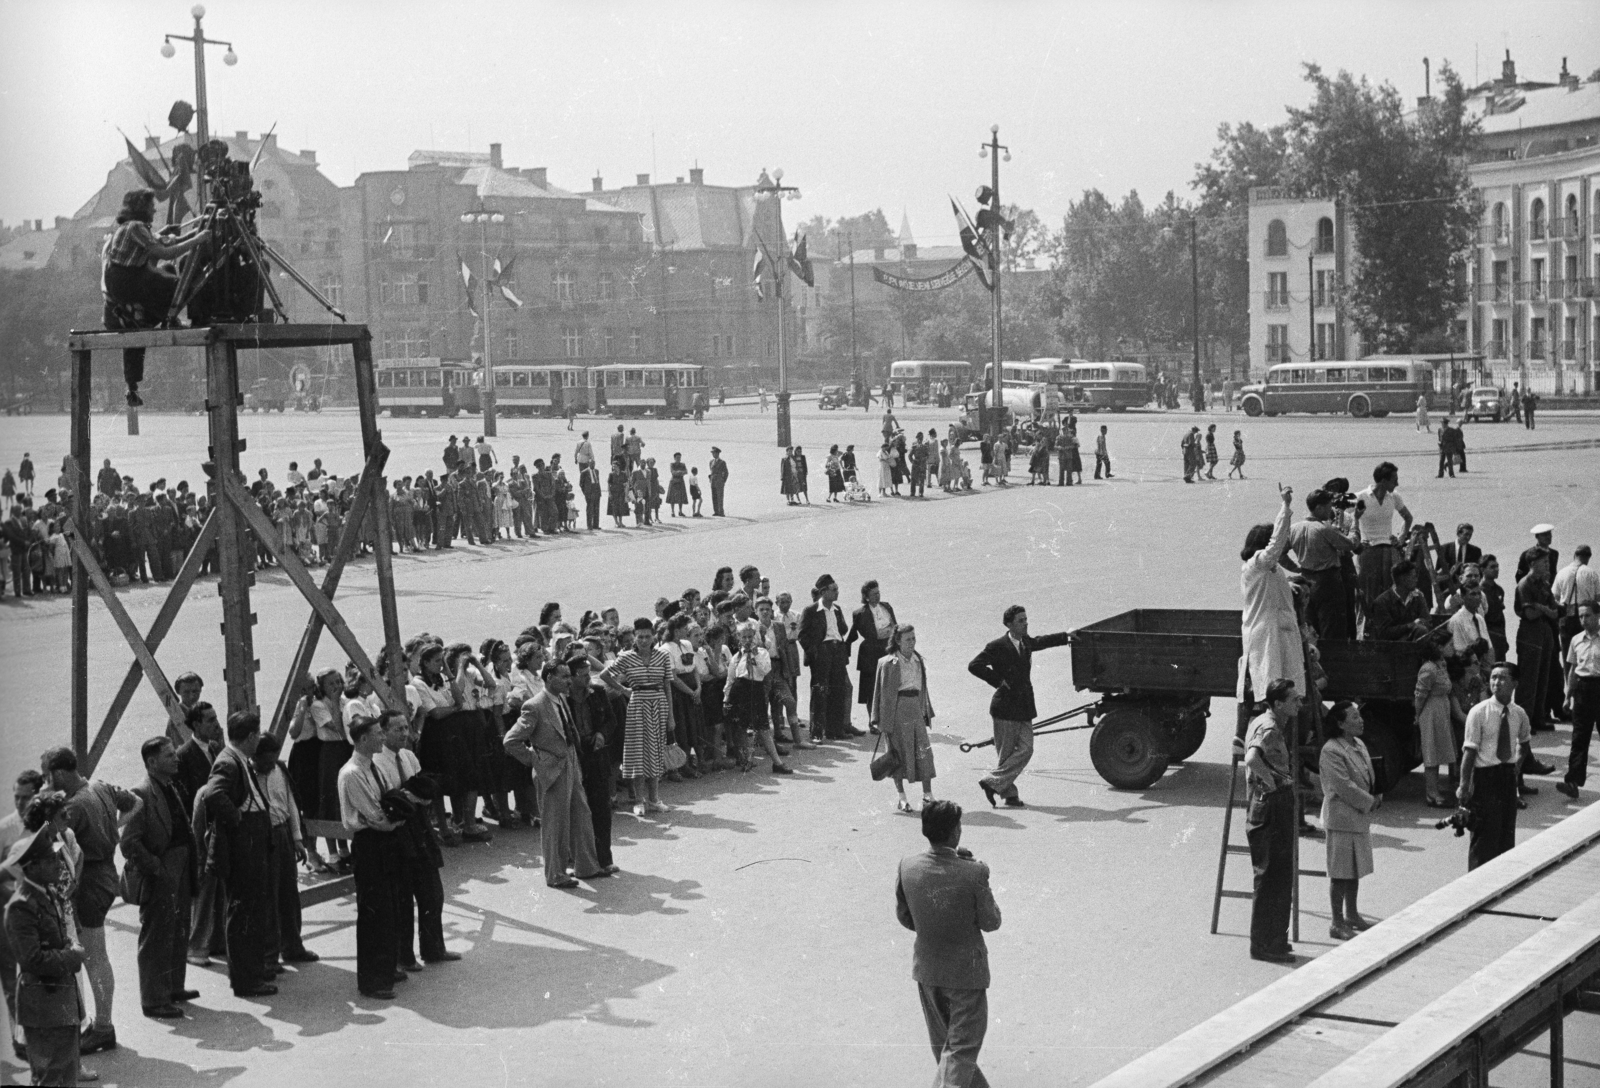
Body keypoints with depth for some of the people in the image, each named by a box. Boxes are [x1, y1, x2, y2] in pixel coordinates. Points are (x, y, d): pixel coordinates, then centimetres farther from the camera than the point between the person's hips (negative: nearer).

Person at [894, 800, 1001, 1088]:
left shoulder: (908, 867, -14)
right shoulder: (974, 873, -26)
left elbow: (903, 916, -1)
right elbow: (991, 922, -13)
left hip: (927, 968, 5)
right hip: (966, 970, -5)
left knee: (942, 1043, 24)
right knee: (961, 1048, 9)